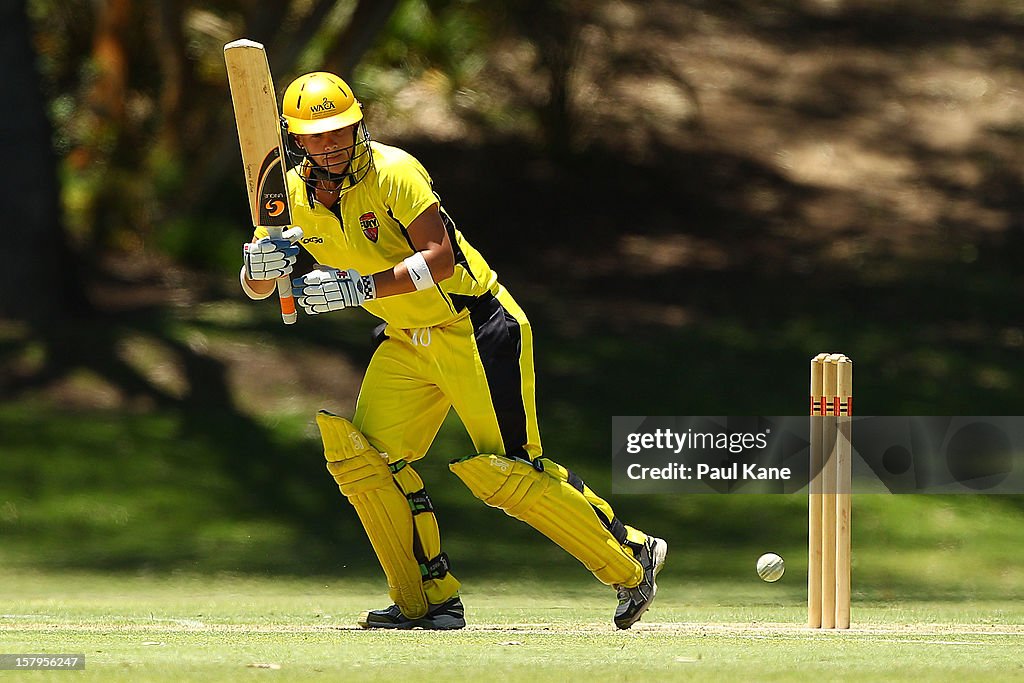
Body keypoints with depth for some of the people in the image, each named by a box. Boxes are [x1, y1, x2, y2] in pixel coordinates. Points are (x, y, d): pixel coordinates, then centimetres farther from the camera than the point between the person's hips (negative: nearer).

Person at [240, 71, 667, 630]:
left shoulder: (392, 172, -22)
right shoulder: (293, 195, -2)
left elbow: (439, 258, -30)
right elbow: (256, 289, 1)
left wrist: (362, 287, -39)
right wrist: (259, 263, -22)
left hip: (475, 329, -7)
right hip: (407, 342, 7)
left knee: (506, 472, -11)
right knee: (360, 456, -6)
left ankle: (631, 557, 5)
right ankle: (429, 600, 3)